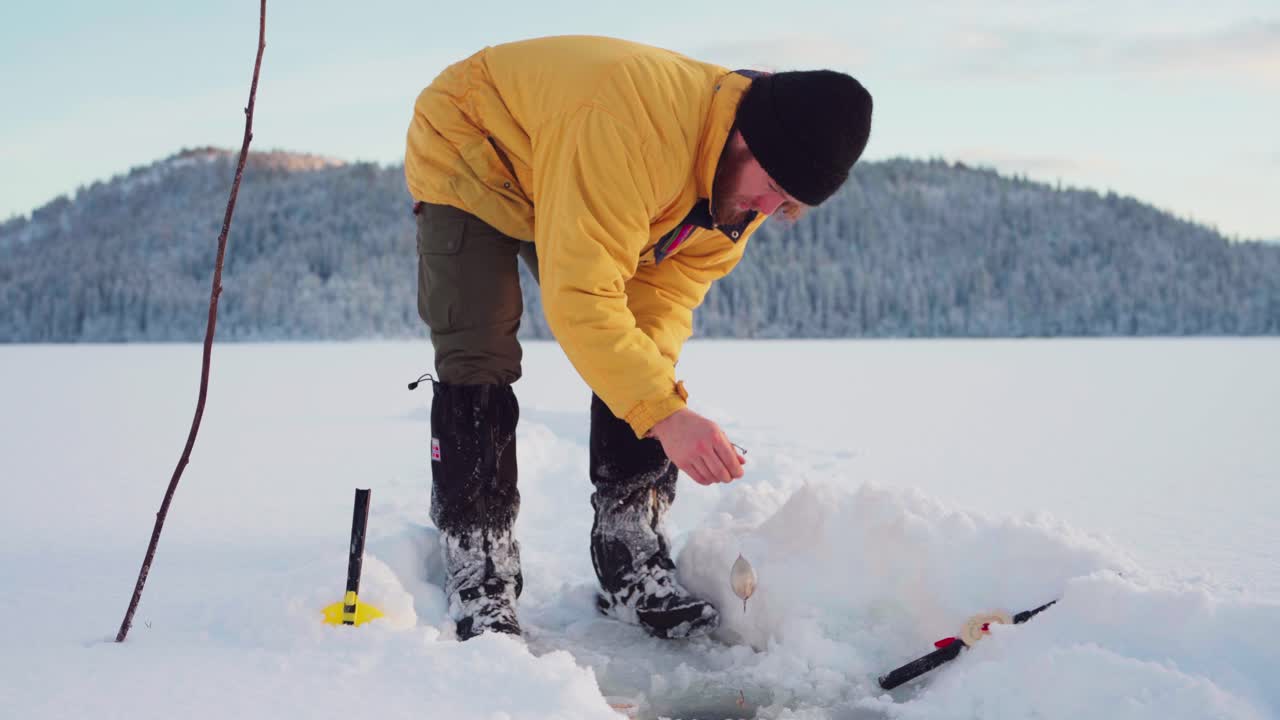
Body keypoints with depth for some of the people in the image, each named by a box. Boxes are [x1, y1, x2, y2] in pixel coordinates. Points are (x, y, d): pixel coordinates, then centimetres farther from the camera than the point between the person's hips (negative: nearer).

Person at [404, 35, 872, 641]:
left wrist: (656, 385, -30)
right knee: (478, 363, -17)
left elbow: (671, 285, -13)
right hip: (467, 157, -7)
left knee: (638, 361, -4)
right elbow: (579, 298, -45)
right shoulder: (633, 126, -44)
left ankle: (635, 569, 3)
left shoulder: (750, 187, -17)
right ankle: (477, 586, -8)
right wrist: (662, 412, -47)